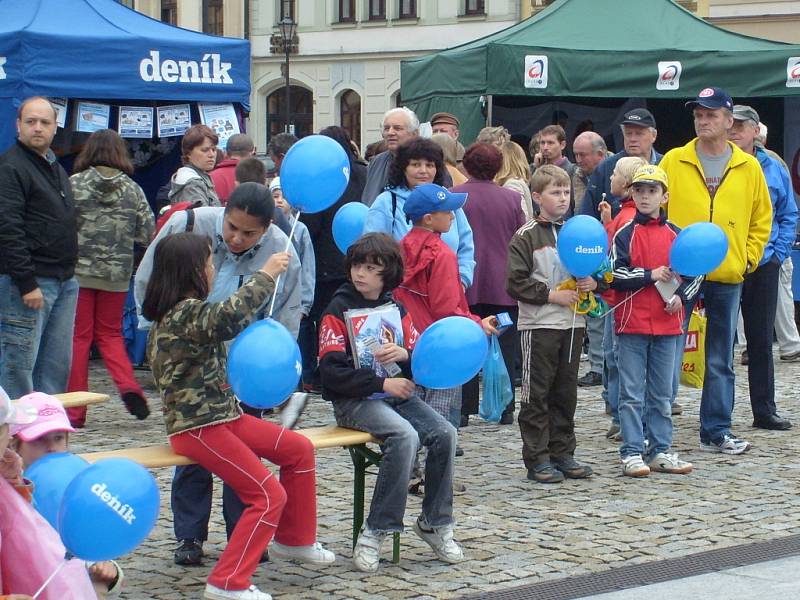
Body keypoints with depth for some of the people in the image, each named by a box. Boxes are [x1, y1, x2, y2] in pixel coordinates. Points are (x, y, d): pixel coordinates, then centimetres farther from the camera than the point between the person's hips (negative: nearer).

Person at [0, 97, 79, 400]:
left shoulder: (57, 169, 19)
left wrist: (70, 273, 18)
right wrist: (27, 283, -21)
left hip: (64, 282, 9)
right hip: (28, 283, -9)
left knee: (58, 365, 10)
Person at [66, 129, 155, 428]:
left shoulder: (74, 184, -6)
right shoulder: (133, 190, 1)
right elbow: (148, 235, 1)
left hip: (78, 271, -2)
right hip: (117, 274, 2)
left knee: (79, 337, 4)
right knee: (110, 333, 17)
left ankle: (75, 411, 5)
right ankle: (129, 387, -6)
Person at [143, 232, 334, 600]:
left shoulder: (181, 312, 11)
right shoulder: (186, 314, -20)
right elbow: (229, 315, -38)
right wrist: (266, 275, -27)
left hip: (221, 414, 10)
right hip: (197, 427, -10)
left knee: (298, 448, 15)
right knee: (269, 496, -13)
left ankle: (293, 540, 28)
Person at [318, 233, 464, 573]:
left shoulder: (396, 310, 12)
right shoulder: (338, 310, -3)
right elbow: (332, 372, -13)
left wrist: (405, 356, -12)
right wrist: (382, 383, -17)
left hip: (396, 392, 5)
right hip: (353, 401, -5)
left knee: (444, 433, -20)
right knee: (405, 436, -32)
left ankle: (434, 524, -4)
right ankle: (376, 531, -24)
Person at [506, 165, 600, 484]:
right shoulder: (527, 235, -6)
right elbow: (515, 282, -11)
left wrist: (593, 283, -1)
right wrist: (552, 294, -14)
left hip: (572, 323, 6)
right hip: (539, 325, -6)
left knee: (566, 392, 11)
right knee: (537, 394, 0)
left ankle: (563, 453, 19)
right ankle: (537, 458, 4)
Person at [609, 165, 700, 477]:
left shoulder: (676, 235, 8)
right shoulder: (626, 234, -2)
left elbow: (695, 273, 13)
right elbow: (615, 274, -10)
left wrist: (681, 296, -4)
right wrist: (651, 275, -13)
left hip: (667, 323, 4)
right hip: (632, 323, -4)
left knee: (661, 393, 11)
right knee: (632, 393, -1)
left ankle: (660, 451, 18)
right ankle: (632, 454, 2)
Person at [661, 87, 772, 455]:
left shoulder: (749, 168, 6)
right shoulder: (673, 162, 1)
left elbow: (762, 218, 14)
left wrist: (748, 258, 5)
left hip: (728, 277, 2)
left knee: (721, 361, 9)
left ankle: (716, 431, 18)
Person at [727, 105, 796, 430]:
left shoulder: (773, 169, 7)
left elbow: (789, 216, 14)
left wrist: (778, 253, 2)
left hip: (763, 266, 3)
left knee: (761, 339, 8)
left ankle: (764, 409, 14)